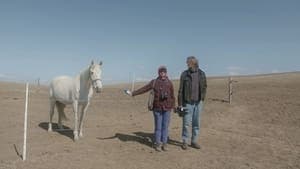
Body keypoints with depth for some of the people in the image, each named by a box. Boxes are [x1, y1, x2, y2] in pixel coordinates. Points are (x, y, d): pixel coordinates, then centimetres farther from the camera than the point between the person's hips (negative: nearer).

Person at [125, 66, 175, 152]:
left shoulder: (169, 83, 3)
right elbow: (143, 89, 0)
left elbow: (172, 96, 6)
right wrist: (133, 93, -4)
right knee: (158, 126, 5)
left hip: (167, 108, 1)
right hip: (157, 108, -1)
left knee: (165, 126, 5)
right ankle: (157, 144, 17)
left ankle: (164, 143, 18)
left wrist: (173, 106, 7)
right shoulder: (154, 82, 0)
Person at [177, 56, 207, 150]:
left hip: (198, 102, 3)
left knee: (196, 123, 9)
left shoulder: (201, 73, 1)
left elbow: (204, 87, 12)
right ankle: (185, 142, 15)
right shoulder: (184, 74, -5)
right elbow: (180, 90, -3)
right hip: (187, 102, -2)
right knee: (186, 123, 1)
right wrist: (179, 103, -5)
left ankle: (194, 141, 21)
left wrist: (202, 98, 4)